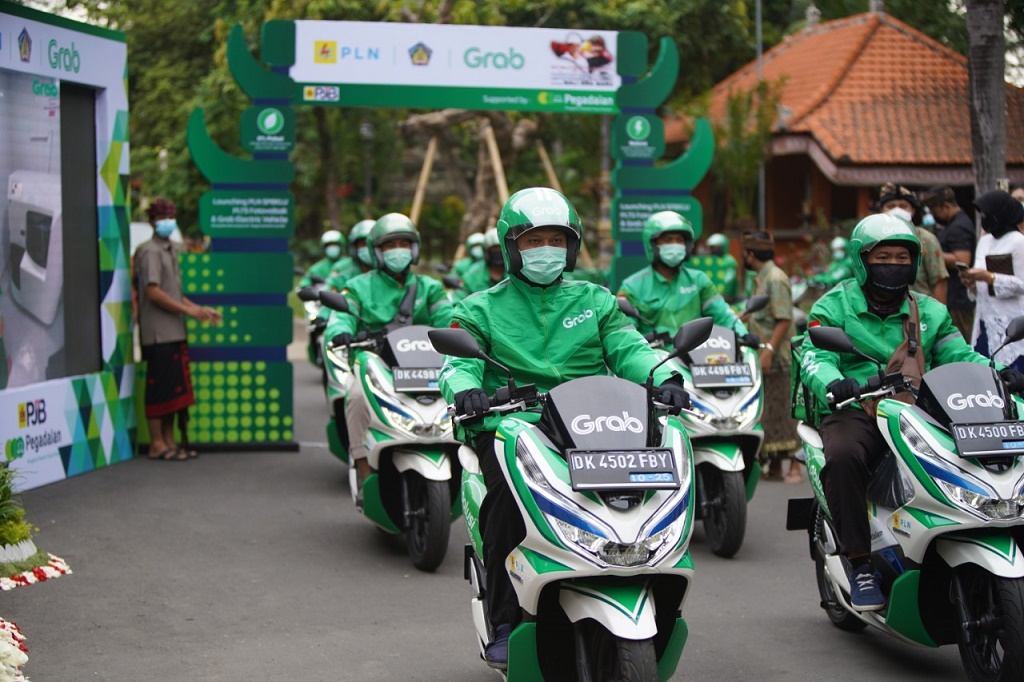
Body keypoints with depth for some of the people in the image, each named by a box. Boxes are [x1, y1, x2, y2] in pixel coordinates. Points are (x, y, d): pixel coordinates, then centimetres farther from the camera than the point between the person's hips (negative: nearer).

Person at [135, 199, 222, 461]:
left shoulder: (170, 250, 19)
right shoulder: (150, 251, -9)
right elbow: (153, 292, -19)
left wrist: (201, 309, 11)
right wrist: (189, 310, -17)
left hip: (174, 331, 9)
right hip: (158, 333, -9)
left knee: (175, 388, 10)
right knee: (159, 387, -6)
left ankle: (169, 441, 16)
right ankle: (157, 445, -2)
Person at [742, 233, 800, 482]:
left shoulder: (776, 279, -12)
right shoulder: (761, 279, 19)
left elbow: (784, 320, -20)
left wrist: (769, 350, -25)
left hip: (776, 358, -10)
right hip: (762, 357, 10)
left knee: (781, 410, -10)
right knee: (766, 411, 10)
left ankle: (794, 465, -9)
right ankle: (774, 466, 14)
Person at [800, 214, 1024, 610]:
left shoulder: (930, 313, 21)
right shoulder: (835, 306, 8)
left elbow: (958, 355, 8)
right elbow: (814, 358, -7)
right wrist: (832, 383, -31)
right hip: (855, 413, -3)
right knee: (843, 458, -36)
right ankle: (860, 563, -25)